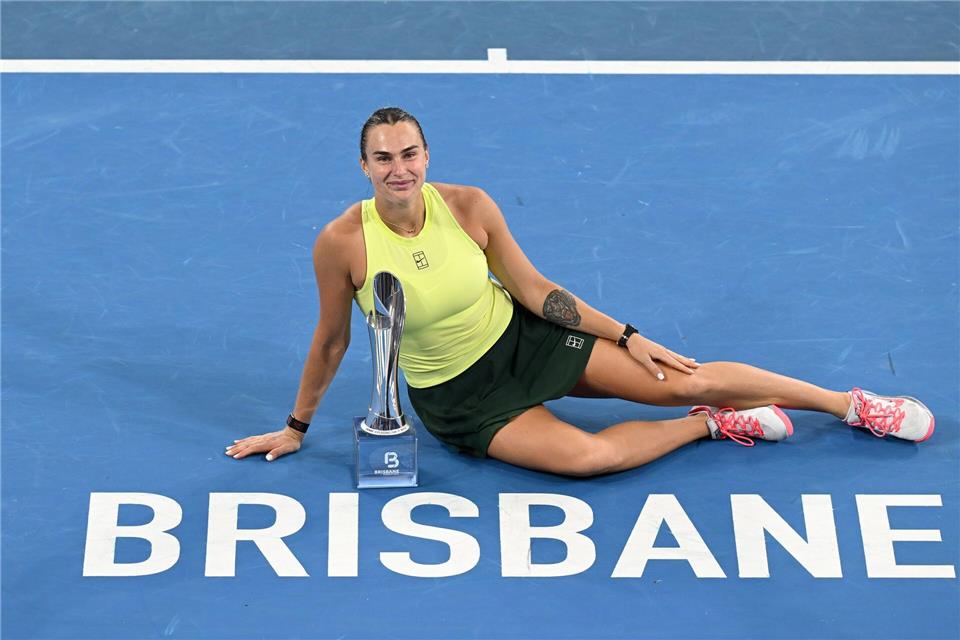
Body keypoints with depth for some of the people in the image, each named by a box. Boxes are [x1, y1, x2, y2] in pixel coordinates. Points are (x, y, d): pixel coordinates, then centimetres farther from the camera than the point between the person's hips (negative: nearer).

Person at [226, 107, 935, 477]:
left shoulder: (469, 205, -17)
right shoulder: (341, 242, -21)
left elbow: (532, 287, -6)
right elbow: (332, 341, -6)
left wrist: (627, 336, -6)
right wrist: (296, 427, 4)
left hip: (525, 339, 1)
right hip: (457, 396, -1)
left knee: (689, 380, -7)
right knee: (587, 455, -28)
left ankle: (853, 405, 10)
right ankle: (714, 425, 0)